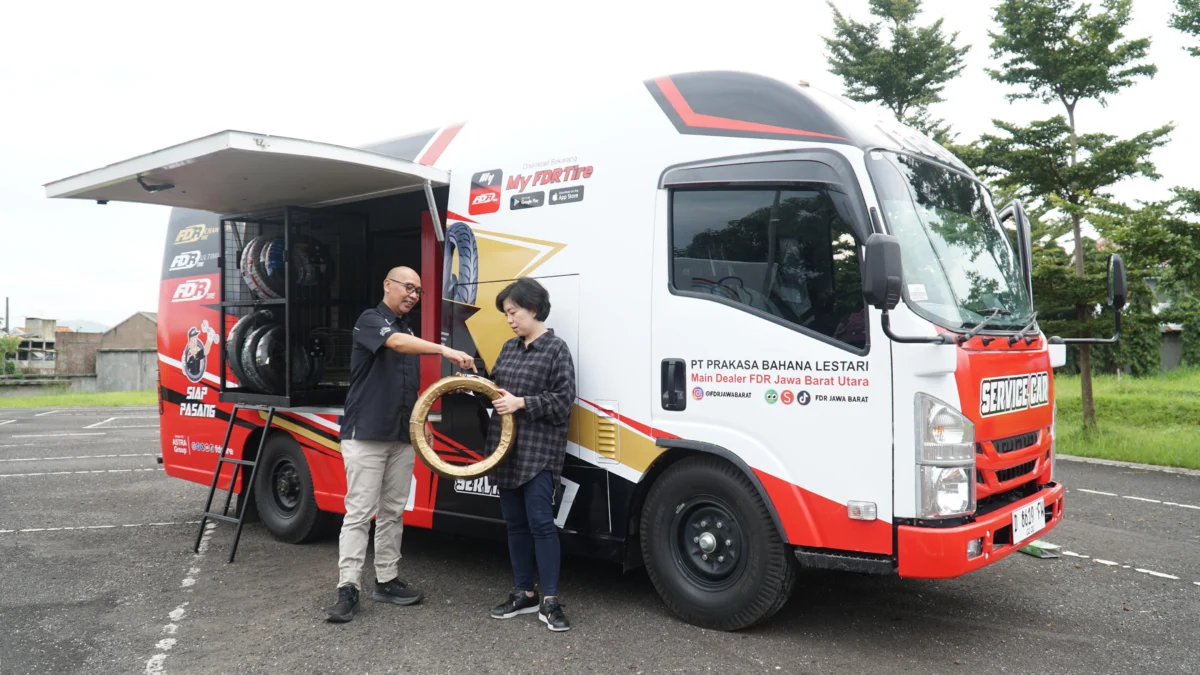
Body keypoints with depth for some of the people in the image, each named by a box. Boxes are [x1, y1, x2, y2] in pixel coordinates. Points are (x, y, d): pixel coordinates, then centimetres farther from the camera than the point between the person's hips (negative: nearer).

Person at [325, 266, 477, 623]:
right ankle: (348, 588, -3)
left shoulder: (410, 331, 17)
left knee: (392, 512, 11)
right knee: (359, 512, -7)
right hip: (365, 434, -7)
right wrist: (444, 350, -42)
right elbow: (396, 343, -29)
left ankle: (387, 580, 19)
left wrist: (421, 421, 12)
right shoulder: (370, 320, -6)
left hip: (402, 437, 7)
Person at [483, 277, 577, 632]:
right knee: (515, 523, 12)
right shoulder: (510, 348, 15)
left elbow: (563, 401, -12)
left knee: (540, 522, -7)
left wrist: (521, 403, -19)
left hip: (539, 451, -7)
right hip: (507, 449, 7)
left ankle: (550, 602, 1)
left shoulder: (556, 349, -6)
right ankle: (524, 594, 23)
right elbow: (497, 386, 18)